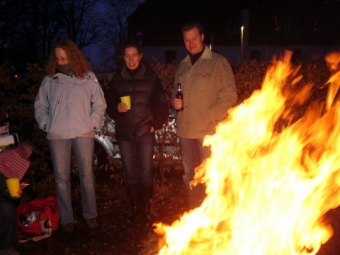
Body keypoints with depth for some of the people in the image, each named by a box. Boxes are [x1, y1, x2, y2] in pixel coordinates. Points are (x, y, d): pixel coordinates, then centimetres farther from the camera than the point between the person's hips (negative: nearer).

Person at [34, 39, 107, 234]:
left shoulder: (88, 78, 2)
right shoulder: (49, 80, 6)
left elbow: (100, 104, 5)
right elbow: (40, 105, 13)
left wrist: (92, 124, -5)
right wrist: (46, 125, 0)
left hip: (83, 134, -1)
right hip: (57, 135, 1)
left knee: (87, 176, 7)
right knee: (62, 178, 6)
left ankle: (90, 215, 22)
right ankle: (66, 219, 18)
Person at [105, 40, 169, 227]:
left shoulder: (151, 77, 1)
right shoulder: (117, 80, 7)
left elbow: (162, 104, 2)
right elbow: (108, 105, 9)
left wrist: (156, 124, -5)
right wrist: (117, 108, -11)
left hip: (145, 132, -2)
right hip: (124, 133, 3)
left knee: (146, 172, -1)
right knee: (129, 172, 8)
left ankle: (145, 211, 10)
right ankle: (135, 209, 20)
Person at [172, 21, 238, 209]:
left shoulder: (218, 63, -3)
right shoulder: (182, 66, 16)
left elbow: (229, 95, -8)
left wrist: (210, 116, -15)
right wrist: (175, 102, 4)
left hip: (209, 130, -6)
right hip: (185, 129, 6)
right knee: (189, 176, 15)